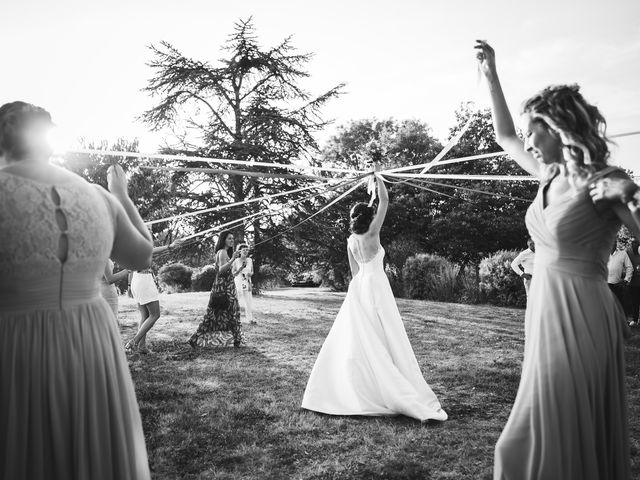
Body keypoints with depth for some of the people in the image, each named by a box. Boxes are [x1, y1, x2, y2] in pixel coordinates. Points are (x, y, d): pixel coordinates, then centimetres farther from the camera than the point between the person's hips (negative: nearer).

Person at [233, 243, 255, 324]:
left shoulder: (250, 260, 6)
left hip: (247, 283, 3)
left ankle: (250, 319, -1)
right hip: (238, 283, -3)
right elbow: (233, 273, -5)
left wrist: (250, 274, -7)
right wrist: (241, 268, -17)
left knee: (249, 301, -4)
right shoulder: (236, 261, -4)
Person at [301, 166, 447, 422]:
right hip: (375, 286, -7)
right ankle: (404, 396, -3)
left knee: (356, 340, 12)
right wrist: (378, 177, 4)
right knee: (385, 339, -6)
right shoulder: (371, 234, -10)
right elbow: (385, 201, -8)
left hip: (358, 287, 7)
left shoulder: (351, 240, 9)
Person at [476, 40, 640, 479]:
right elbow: (505, 138, 22)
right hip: (546, 311, 7)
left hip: (578, 317, -7)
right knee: (557, 433, 17)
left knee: (554, 438, -1)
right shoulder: (551, 174, 8)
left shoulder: (602, 181, -13)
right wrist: (491, 77, 23)